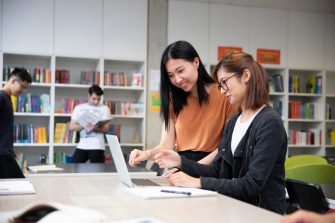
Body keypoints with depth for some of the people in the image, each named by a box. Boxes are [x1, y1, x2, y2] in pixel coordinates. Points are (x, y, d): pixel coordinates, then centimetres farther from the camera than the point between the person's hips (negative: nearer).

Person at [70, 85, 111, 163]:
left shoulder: (104, 109, 4)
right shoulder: (79, 108, 9)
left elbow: (106, 128, -6)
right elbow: (71, 127, 4)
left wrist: (95, 128, -26)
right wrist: (84, 125, -15)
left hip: (97, 147, -3)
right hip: (81, 146, 3)